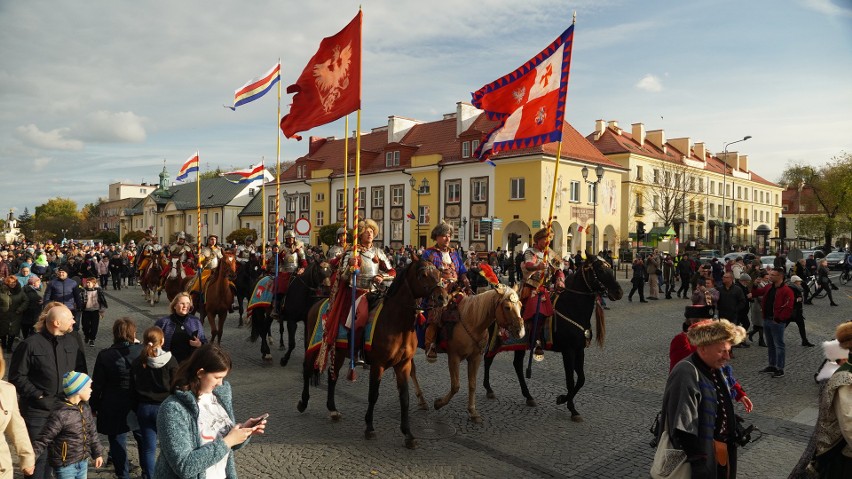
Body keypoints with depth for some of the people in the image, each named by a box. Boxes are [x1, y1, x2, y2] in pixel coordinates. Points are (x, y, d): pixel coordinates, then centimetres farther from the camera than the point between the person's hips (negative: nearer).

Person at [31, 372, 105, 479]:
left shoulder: (85, 408, 3)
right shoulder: (60, 414, -20)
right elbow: (44, 439, -17)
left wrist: (98, 453, 19)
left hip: (83, 462, 7)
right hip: (65, 466, -7)